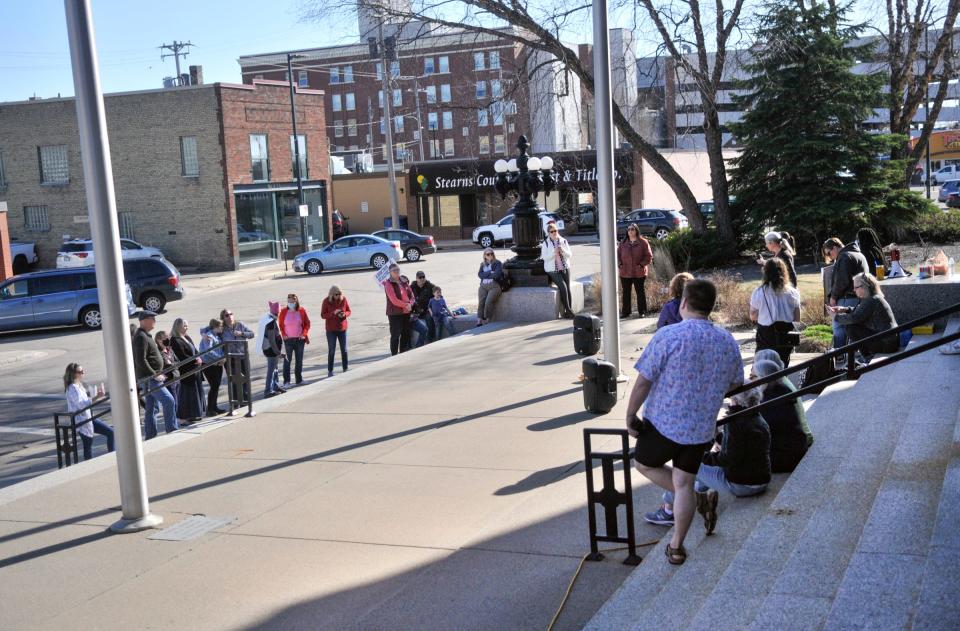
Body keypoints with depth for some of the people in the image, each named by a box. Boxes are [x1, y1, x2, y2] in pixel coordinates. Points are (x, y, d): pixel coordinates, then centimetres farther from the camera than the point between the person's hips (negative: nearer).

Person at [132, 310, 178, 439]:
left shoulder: (146, 336, 17)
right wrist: (154, 375, -21)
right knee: (169, 400, -13)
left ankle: (150, 437, 14)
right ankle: (172, 430, -8)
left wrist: (157, 373, 17)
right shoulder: (141, 337, -15)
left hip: (151, 377, 10)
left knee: (151, 407, 11)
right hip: (149, 378, -10)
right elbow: (140, 361, -22)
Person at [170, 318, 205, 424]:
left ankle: (195, 414, 23)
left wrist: (199, 359, -5)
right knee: (187, 393, -3)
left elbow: (195, 351, 14)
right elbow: (182, 356, -18)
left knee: (197, 391, 13)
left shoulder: (187, 338, 12)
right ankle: (186, 417, 4)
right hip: (187, 371, -9)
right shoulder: (175, 340, -14)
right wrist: (195, 360, -16)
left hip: (195, 369, 9)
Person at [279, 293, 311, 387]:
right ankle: (286, 381, 0)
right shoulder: (284, 311, -5)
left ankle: (299, 379, 23)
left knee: (299, 360, 11)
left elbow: (307, 323, 5)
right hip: (288, 340, -2)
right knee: (287, 360, -4)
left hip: (300, 339, 2)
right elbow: (280, 324, 2)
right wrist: (283, 335, -9)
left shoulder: (301, 311, -2)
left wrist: (304, 334, -7)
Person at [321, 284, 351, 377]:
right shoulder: (327, 301, -10)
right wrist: (333, 313, -24)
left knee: (344, 350, 9)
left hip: (342, 329, 2)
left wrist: (344, 314, -19)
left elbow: (349, 311, 4)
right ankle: (330, 371, 8)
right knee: (331, 351, 2)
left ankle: (345, 369, 19)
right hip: (331, 330, -2)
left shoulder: (343, 299, -4)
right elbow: (322, 315, -9)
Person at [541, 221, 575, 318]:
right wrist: (554, 252, -22)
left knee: (568, 288, -11)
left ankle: (569, 309, -10)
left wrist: (563, 251, -15)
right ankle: (567, 310, -14)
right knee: (563, 287, -20)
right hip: (553, 270, -3)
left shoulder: (563, 241, 6)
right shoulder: (545, 243, -2)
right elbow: (545, 257, -9)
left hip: (565, 268, 3)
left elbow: (570, 255, 5)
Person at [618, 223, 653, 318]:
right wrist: (620, 264, -3)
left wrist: (641, 265, -14)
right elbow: (618, 255, 13)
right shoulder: (623, 243, 8)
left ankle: (642, 312, 12)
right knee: (626, 293, 7)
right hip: (625, 273, 3)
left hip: (639, 273, -3)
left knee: (640, 292, 4)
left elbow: (649, 256, -3)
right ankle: (625, 312, 15)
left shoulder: (643, 242, -2)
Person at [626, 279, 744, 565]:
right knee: (684, 483, 14)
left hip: (663, 423, -5)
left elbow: (643, 382, -15)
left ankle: (698, 499, 10)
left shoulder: (668, 336, -16)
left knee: (645, 465, 20)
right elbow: (735, 383, 14)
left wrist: (630, 416, -3)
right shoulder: (728, 341, 1)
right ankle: (676, 547, 19)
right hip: (702, 428, 5)